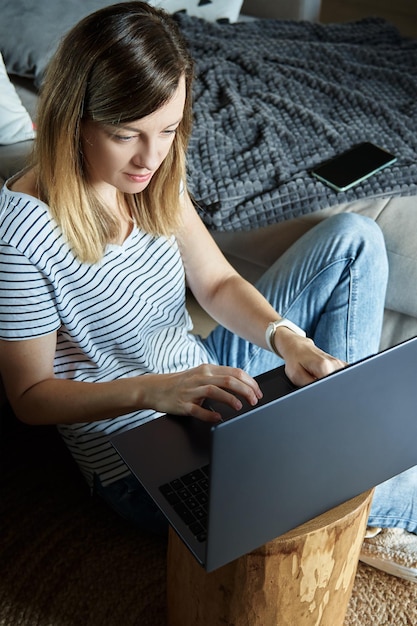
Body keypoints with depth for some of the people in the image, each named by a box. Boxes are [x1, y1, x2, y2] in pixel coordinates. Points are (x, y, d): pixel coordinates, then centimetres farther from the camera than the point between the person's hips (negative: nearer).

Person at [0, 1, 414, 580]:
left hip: (205, 372, 8)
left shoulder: (156, 177, -5)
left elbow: (216, 283, -2)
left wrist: (286, 337, -23)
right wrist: (153, 389, -34)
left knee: (355, 238, 0)